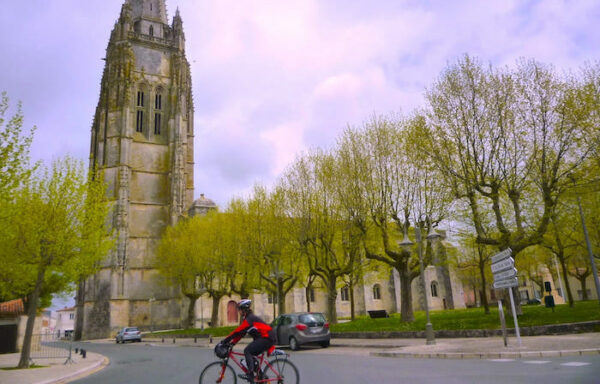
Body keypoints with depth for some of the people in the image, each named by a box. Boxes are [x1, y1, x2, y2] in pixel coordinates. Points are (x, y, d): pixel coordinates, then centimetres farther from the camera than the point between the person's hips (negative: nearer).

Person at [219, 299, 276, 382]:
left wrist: (226, 340, -15)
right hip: (268, 338, 10)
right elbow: (241, 333, 18)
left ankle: (250, 374, -15)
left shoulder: (250, 318, -14)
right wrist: (232, 343, 11)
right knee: (251, 355, 12)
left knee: (247, 351, -13)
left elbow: (238, 331, -19)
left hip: (267, 338, -10)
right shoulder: (249, 318, 18)